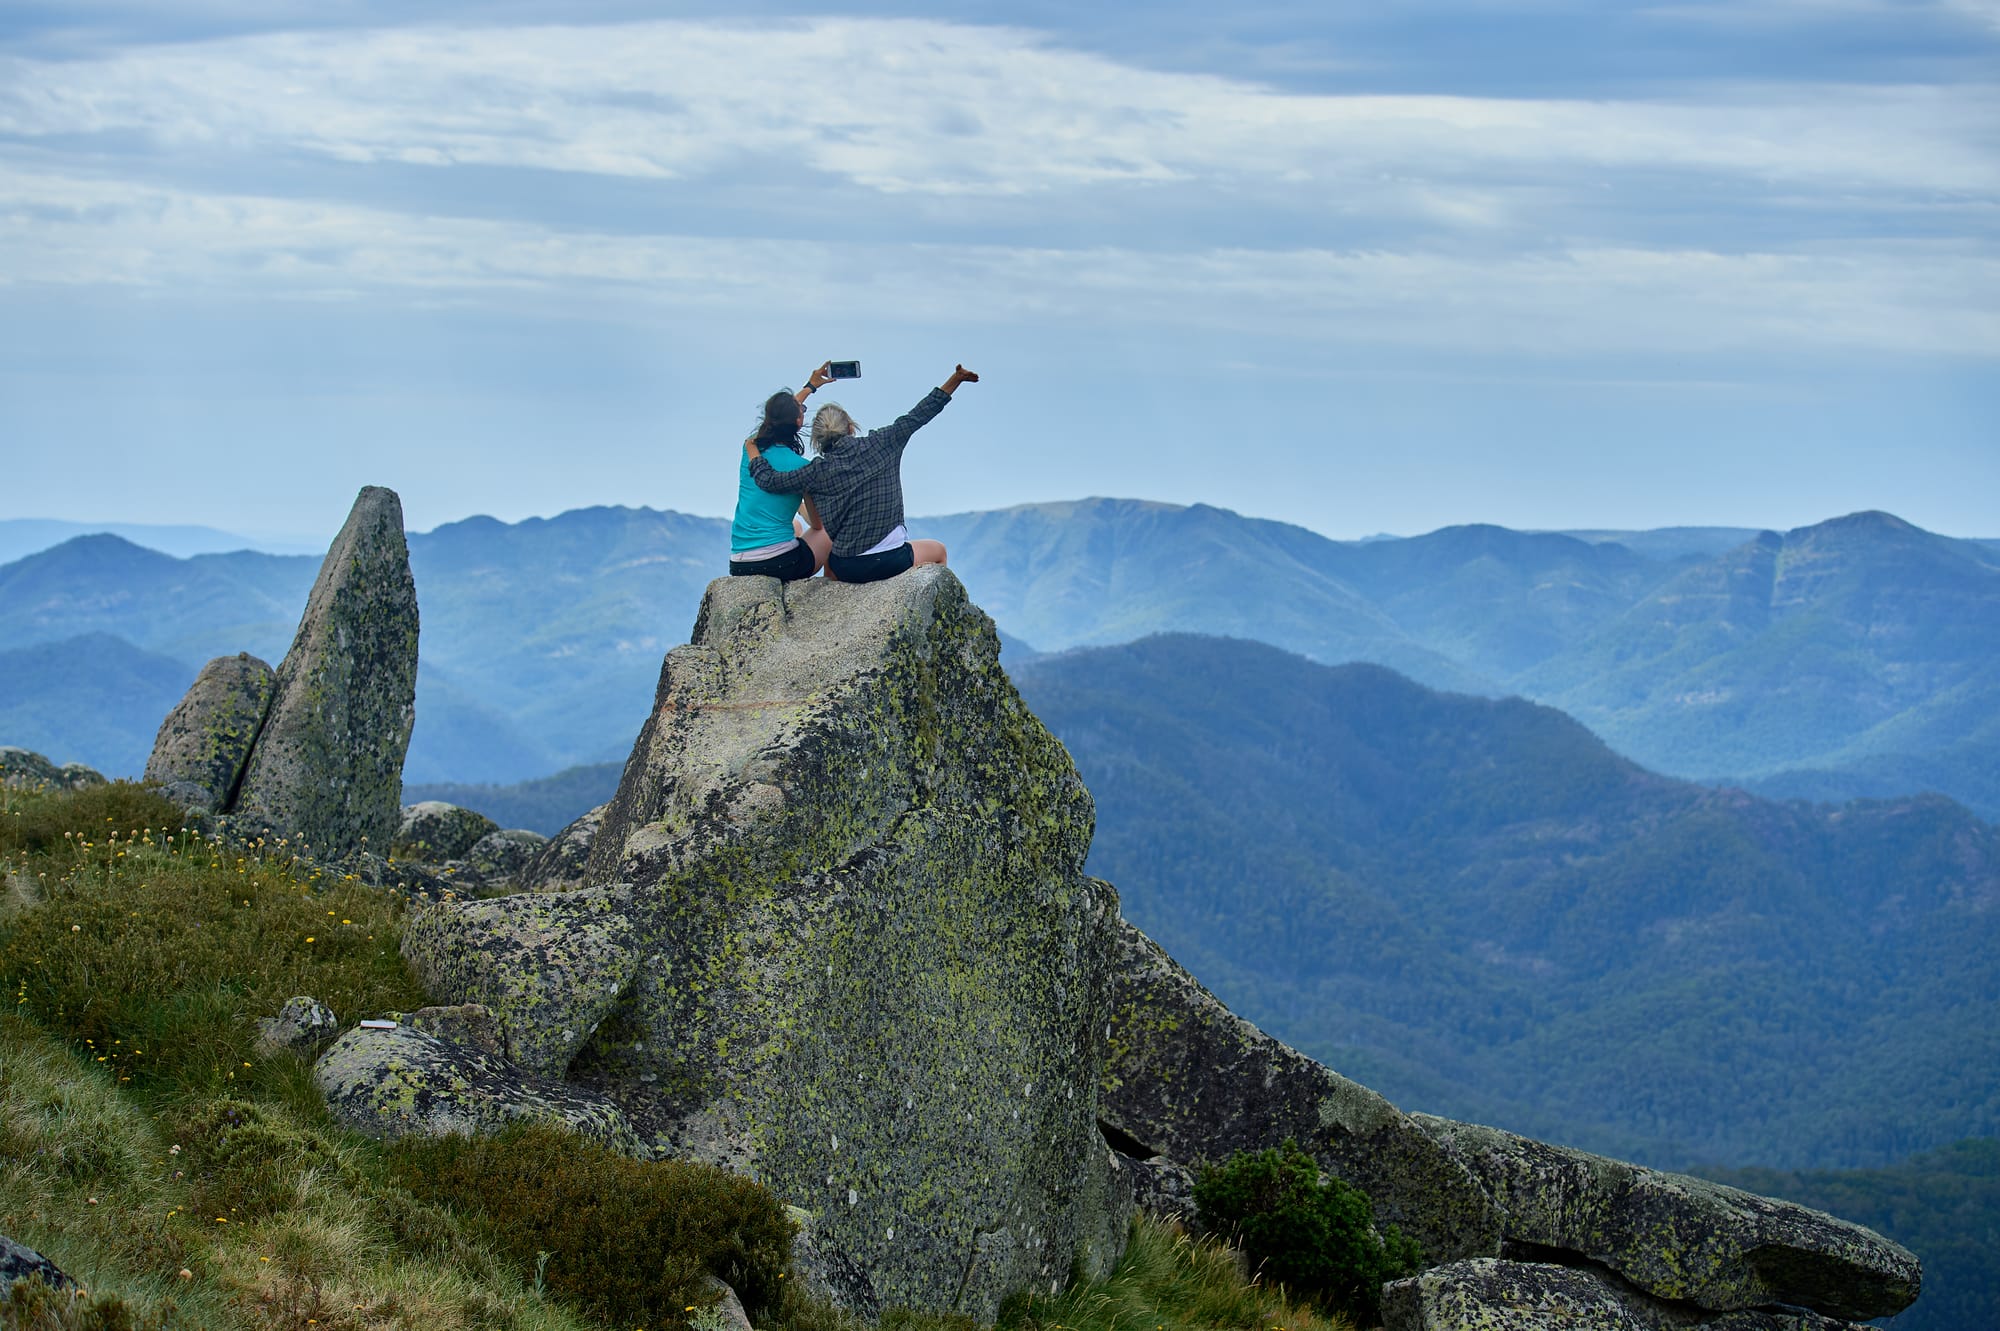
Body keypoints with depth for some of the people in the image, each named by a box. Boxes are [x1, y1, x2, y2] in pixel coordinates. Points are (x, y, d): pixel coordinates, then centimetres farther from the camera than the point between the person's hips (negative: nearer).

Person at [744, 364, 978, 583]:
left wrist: (752, 448, 9)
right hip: (893, 561, -1)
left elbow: (768, 481, -8)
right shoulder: (881, 445, -7)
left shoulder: (818, 472, -7)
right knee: (938, 550, 31)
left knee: (829, 559, 40)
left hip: (848, 569, 1)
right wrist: (955, 380, 5)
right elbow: (917, 416, -2)